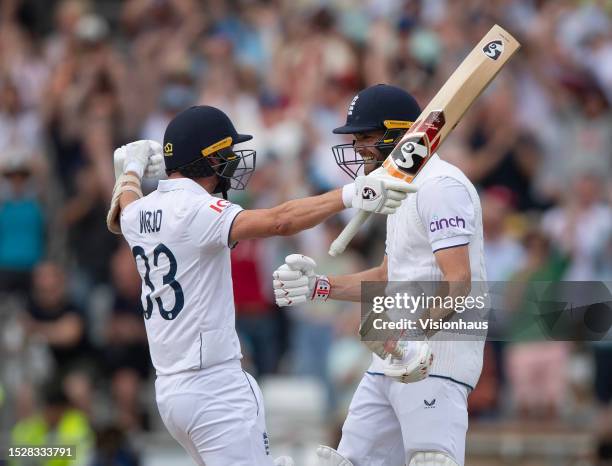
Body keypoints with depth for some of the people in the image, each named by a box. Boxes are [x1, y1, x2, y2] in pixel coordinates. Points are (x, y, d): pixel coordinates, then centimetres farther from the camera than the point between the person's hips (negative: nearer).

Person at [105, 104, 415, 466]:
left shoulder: (137, 214, 9)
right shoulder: (196, 210, -16)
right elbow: (279, 221, -31)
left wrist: (131, 171, 55)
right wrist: (350, 195, -36)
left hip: (168, 390, 10)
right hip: (216, 390, -10)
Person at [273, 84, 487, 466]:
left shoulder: (440, 185, -13)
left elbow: (458, 280, -24)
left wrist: (418, 338, -37)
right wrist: (320, 286, 15)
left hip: (436, 358, -11)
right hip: (394, 358, 11)